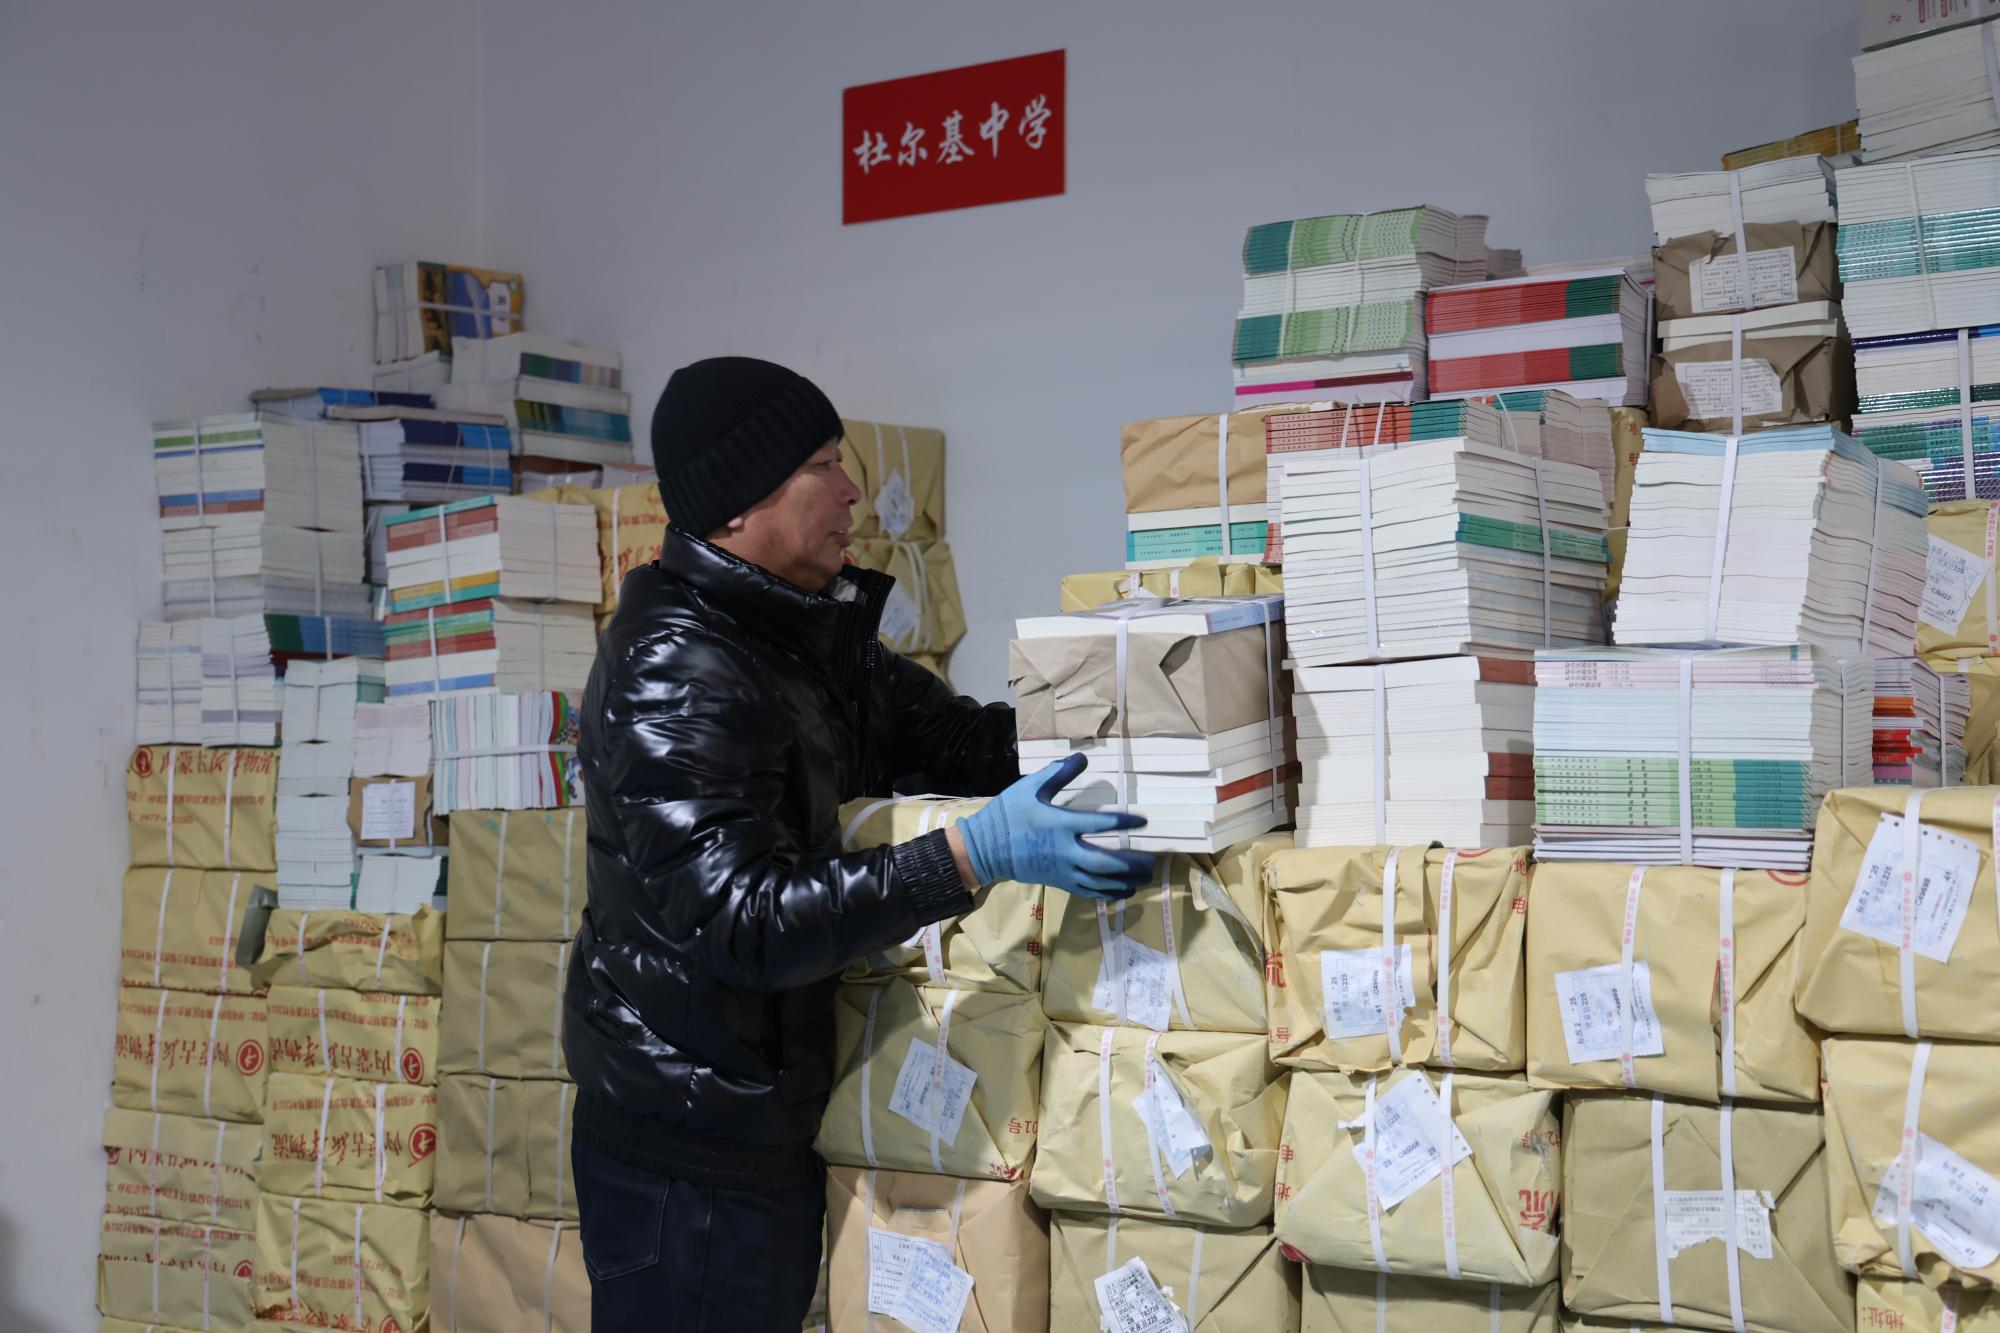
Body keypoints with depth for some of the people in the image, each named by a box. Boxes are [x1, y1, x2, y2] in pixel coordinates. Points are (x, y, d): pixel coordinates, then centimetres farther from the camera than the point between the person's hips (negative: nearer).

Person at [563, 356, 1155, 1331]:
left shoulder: (806, 633, 7)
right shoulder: (677, 676, -22)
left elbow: (952, 737, 12)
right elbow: (746, 921, -29)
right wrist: (978, 854, -33)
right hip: (689, 1151, -9)